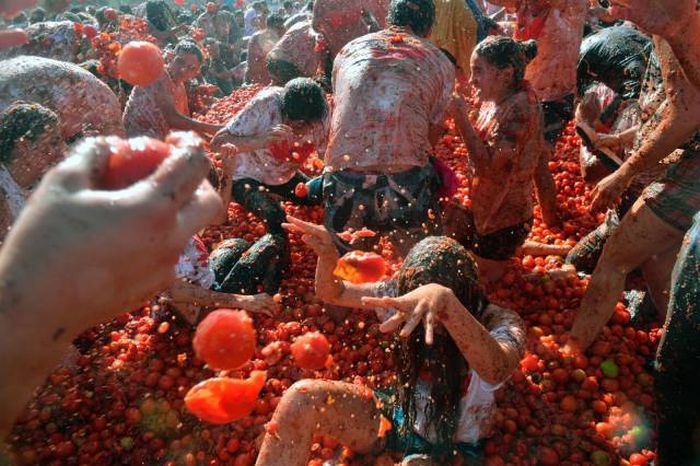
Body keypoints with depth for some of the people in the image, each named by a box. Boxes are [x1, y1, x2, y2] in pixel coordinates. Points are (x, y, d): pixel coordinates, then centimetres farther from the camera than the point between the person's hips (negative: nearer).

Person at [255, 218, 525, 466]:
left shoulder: (500, 323, -23)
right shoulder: (404, 293, -12)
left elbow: (497, 369, -48)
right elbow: (333, 293, -6)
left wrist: (445, 301, -65)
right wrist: (327, 256, -28)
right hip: (398, 415, 4)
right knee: (301, 397, -20)